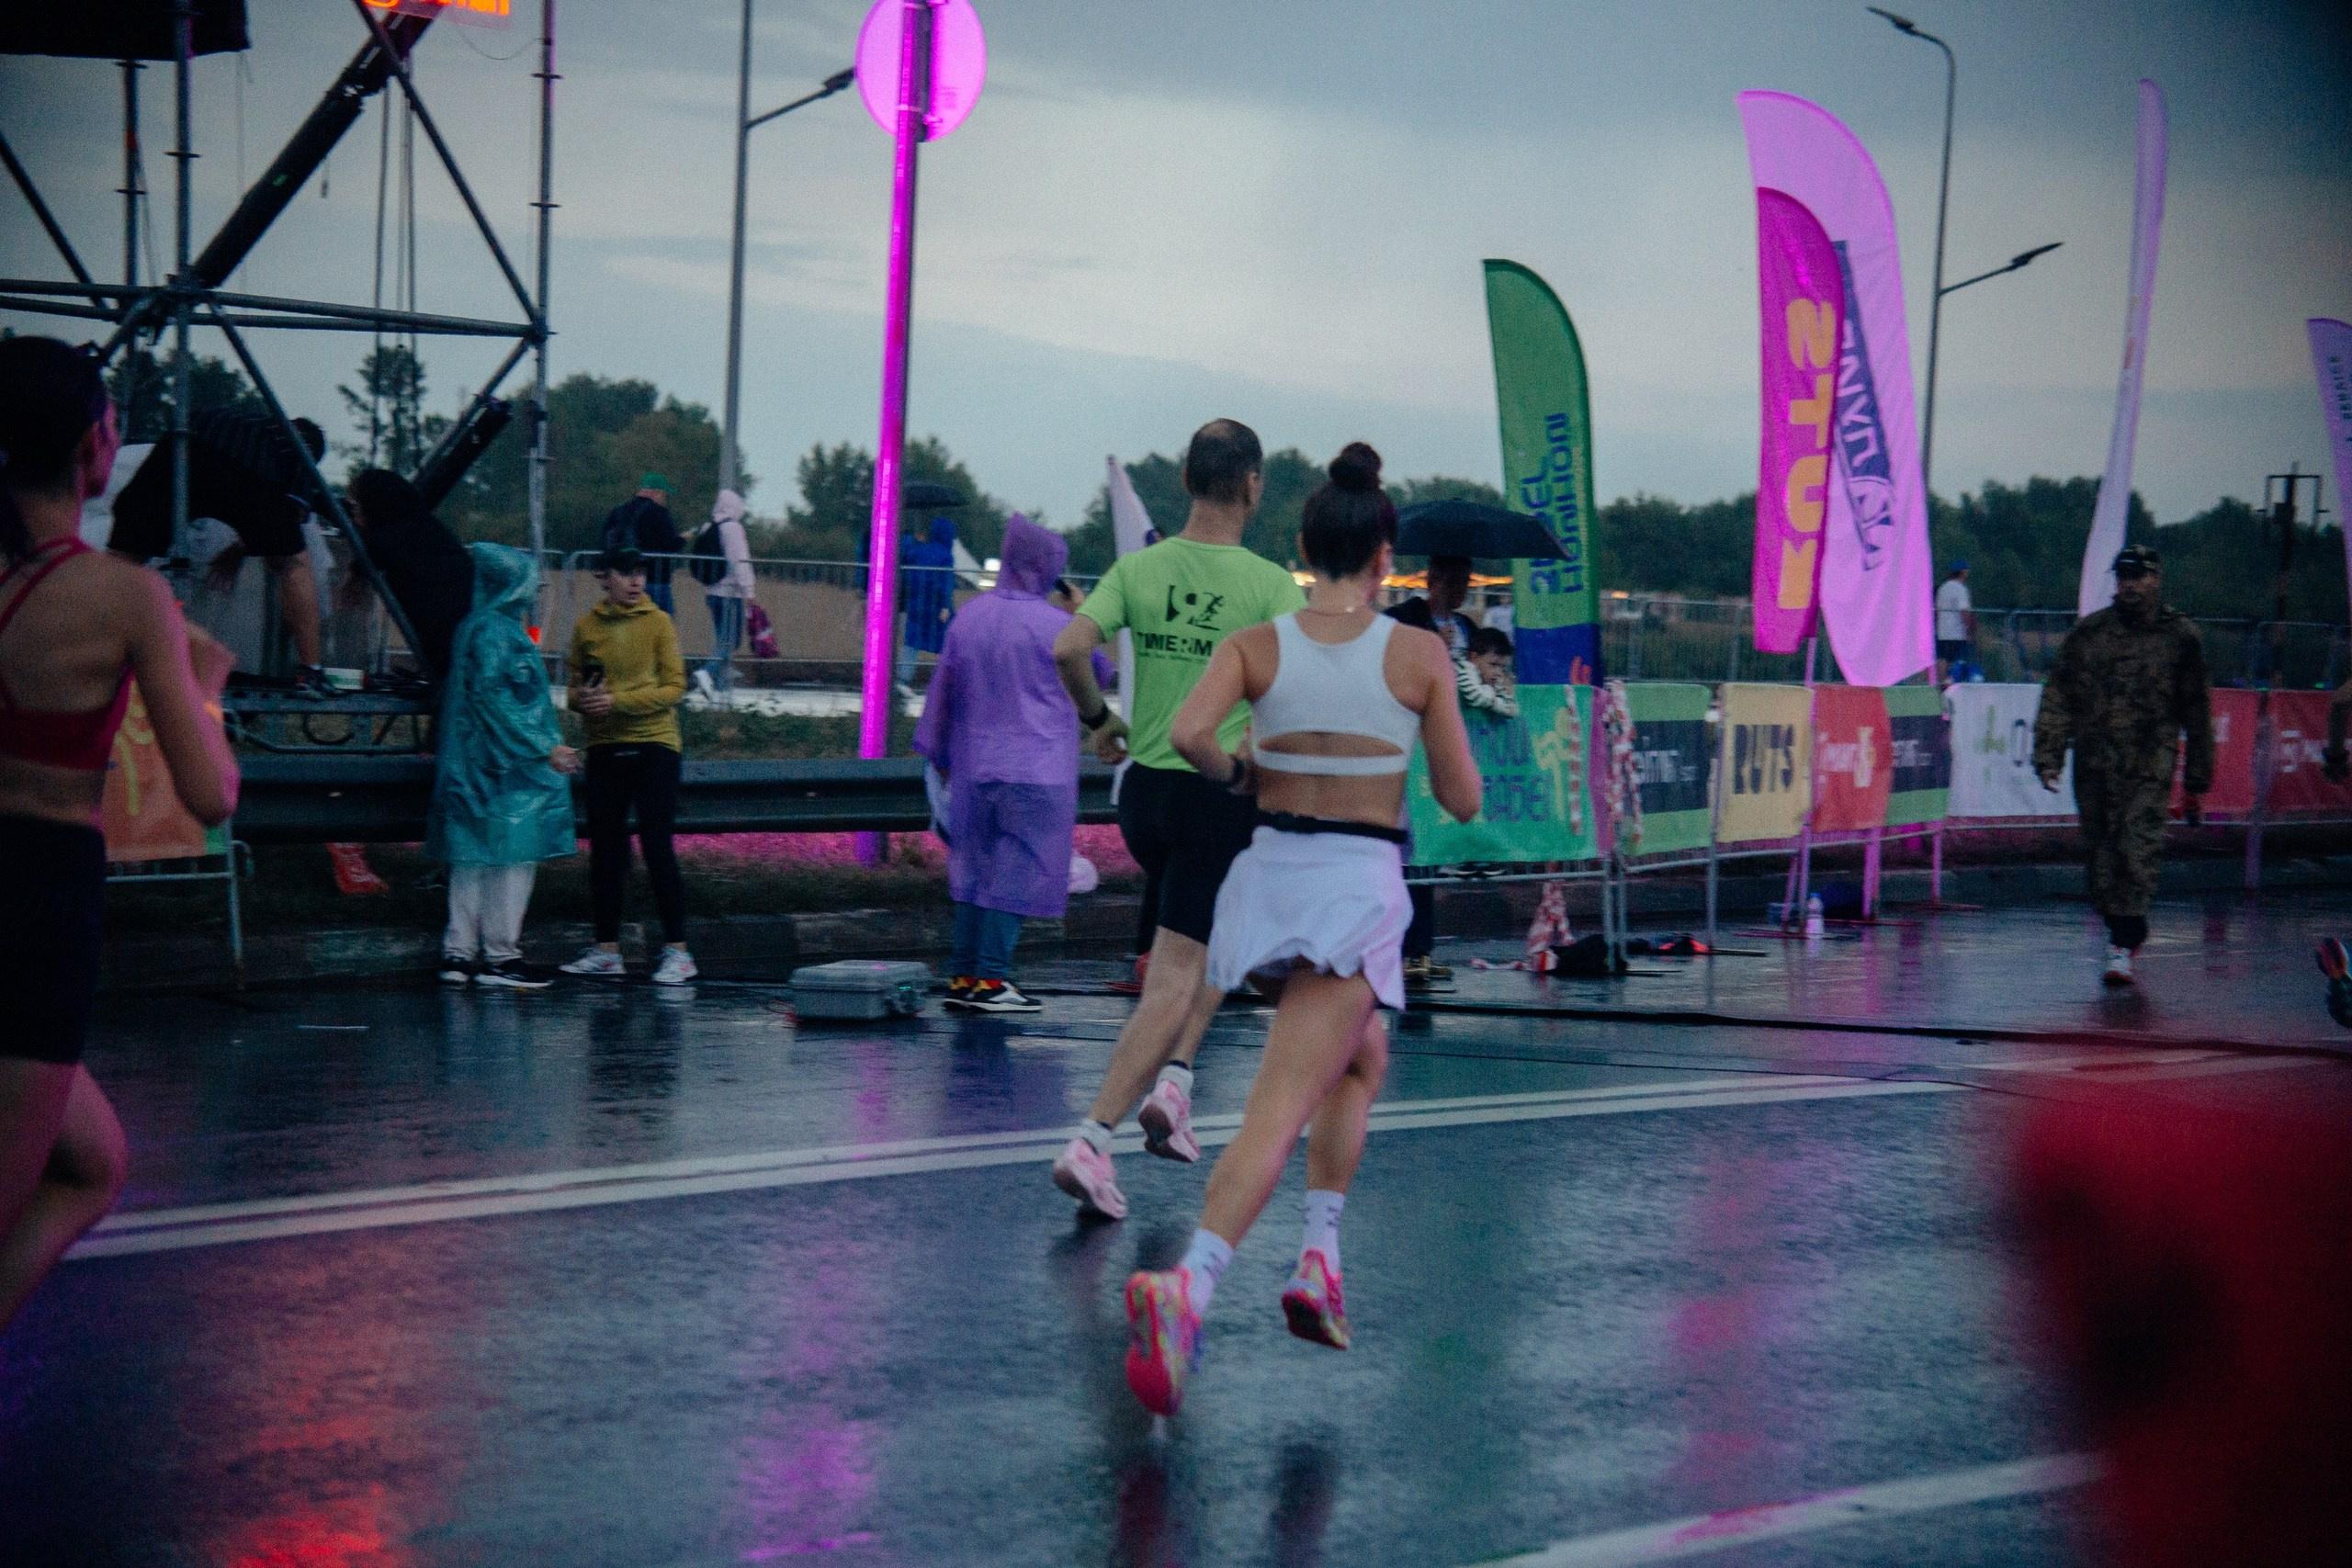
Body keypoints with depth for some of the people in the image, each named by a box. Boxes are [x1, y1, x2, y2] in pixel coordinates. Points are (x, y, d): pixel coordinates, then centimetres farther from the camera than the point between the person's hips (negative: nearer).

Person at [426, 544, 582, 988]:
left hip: (478, 764, 10)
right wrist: (545, 749, -17)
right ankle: (499, 955, -5)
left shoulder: (479, 629, 17)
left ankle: (460, 954, 10)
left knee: (475, 860, 9)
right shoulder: (495, 633, -14)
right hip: (504, 767, -10)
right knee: (511, 857, -7)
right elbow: (494, 701, -20)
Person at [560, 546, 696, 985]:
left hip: (654, 743, -4)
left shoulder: (658, 623, -2)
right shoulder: (587, 627, 8)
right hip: (604, 747, 4)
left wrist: (618, 700, -17)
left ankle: (677, 950, -3)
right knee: (604, 849, 6)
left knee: (656, 845, -7)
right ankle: (606, 950, 15)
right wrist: (582, 698, -7)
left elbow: (674, 688, -7)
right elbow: (576, 686, 17)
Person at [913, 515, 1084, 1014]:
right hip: (1037, 772, -6)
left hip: (974, 768, 6)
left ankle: (962, 976, 14)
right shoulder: (1056, 625, -10)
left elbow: (942, 692, 12)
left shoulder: (968, 617, 6)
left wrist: (940, 756, 22)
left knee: (975, 870, 13)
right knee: (1018, 873, -3)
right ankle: (991, 978, -7)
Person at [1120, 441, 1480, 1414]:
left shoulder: (1256, 646, 1)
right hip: (1359, 887, -4)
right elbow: (1462, 800, 0)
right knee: (1278, 1110, -11)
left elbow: (1189, 733, -16)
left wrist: (1236, 776, 5)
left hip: (1270, 871, 4)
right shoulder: (1419, 654, -4)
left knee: (1363, 1063, 28)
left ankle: (1322, 1256, 17)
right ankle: (1187, 1287, -31)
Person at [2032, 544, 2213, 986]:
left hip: (2150, 767, -3)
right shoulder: (2088, 633, 9)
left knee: (2138, 850, -13)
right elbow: (2058, 697, 9)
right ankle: (2125, 930, 23)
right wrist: (2048, 755, -2)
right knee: (2100, 854, 5)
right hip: (2094, 765, 3)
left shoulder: (2180, 637, 6)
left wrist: (2197, 782, 11)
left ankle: (2123, 947, -13)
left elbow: (2196, 713, 11)